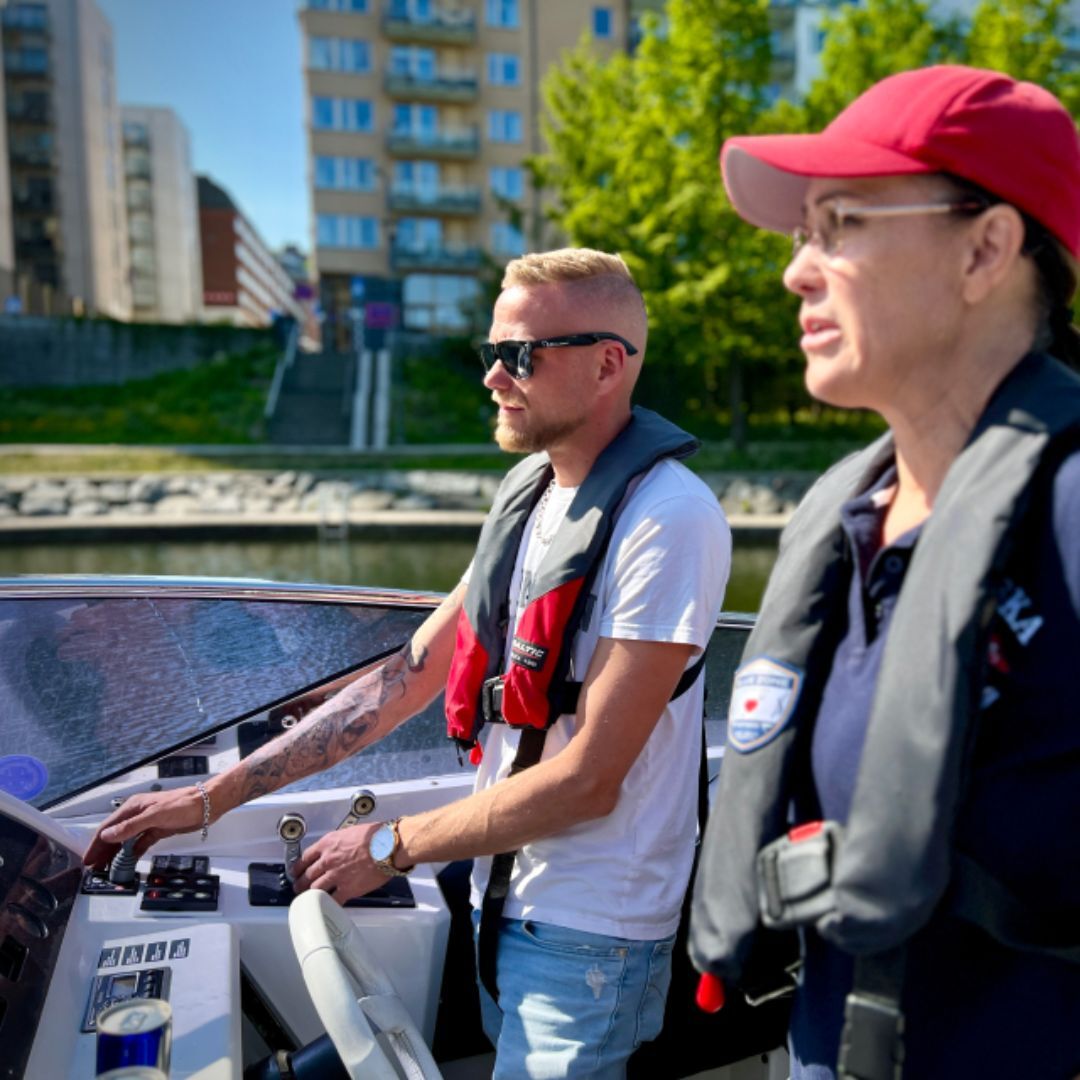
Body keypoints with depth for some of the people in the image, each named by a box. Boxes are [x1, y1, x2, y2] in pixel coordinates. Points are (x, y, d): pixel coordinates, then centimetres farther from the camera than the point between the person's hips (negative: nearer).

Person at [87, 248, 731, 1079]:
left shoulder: (669, 518, -22)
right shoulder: (530, 493, 4)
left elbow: (586, 782, -22)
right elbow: (410, 675, 4)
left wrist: (392, 847, -10)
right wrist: (210, 800, 2)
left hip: (589, 938, -7)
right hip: (505, 904, 7)